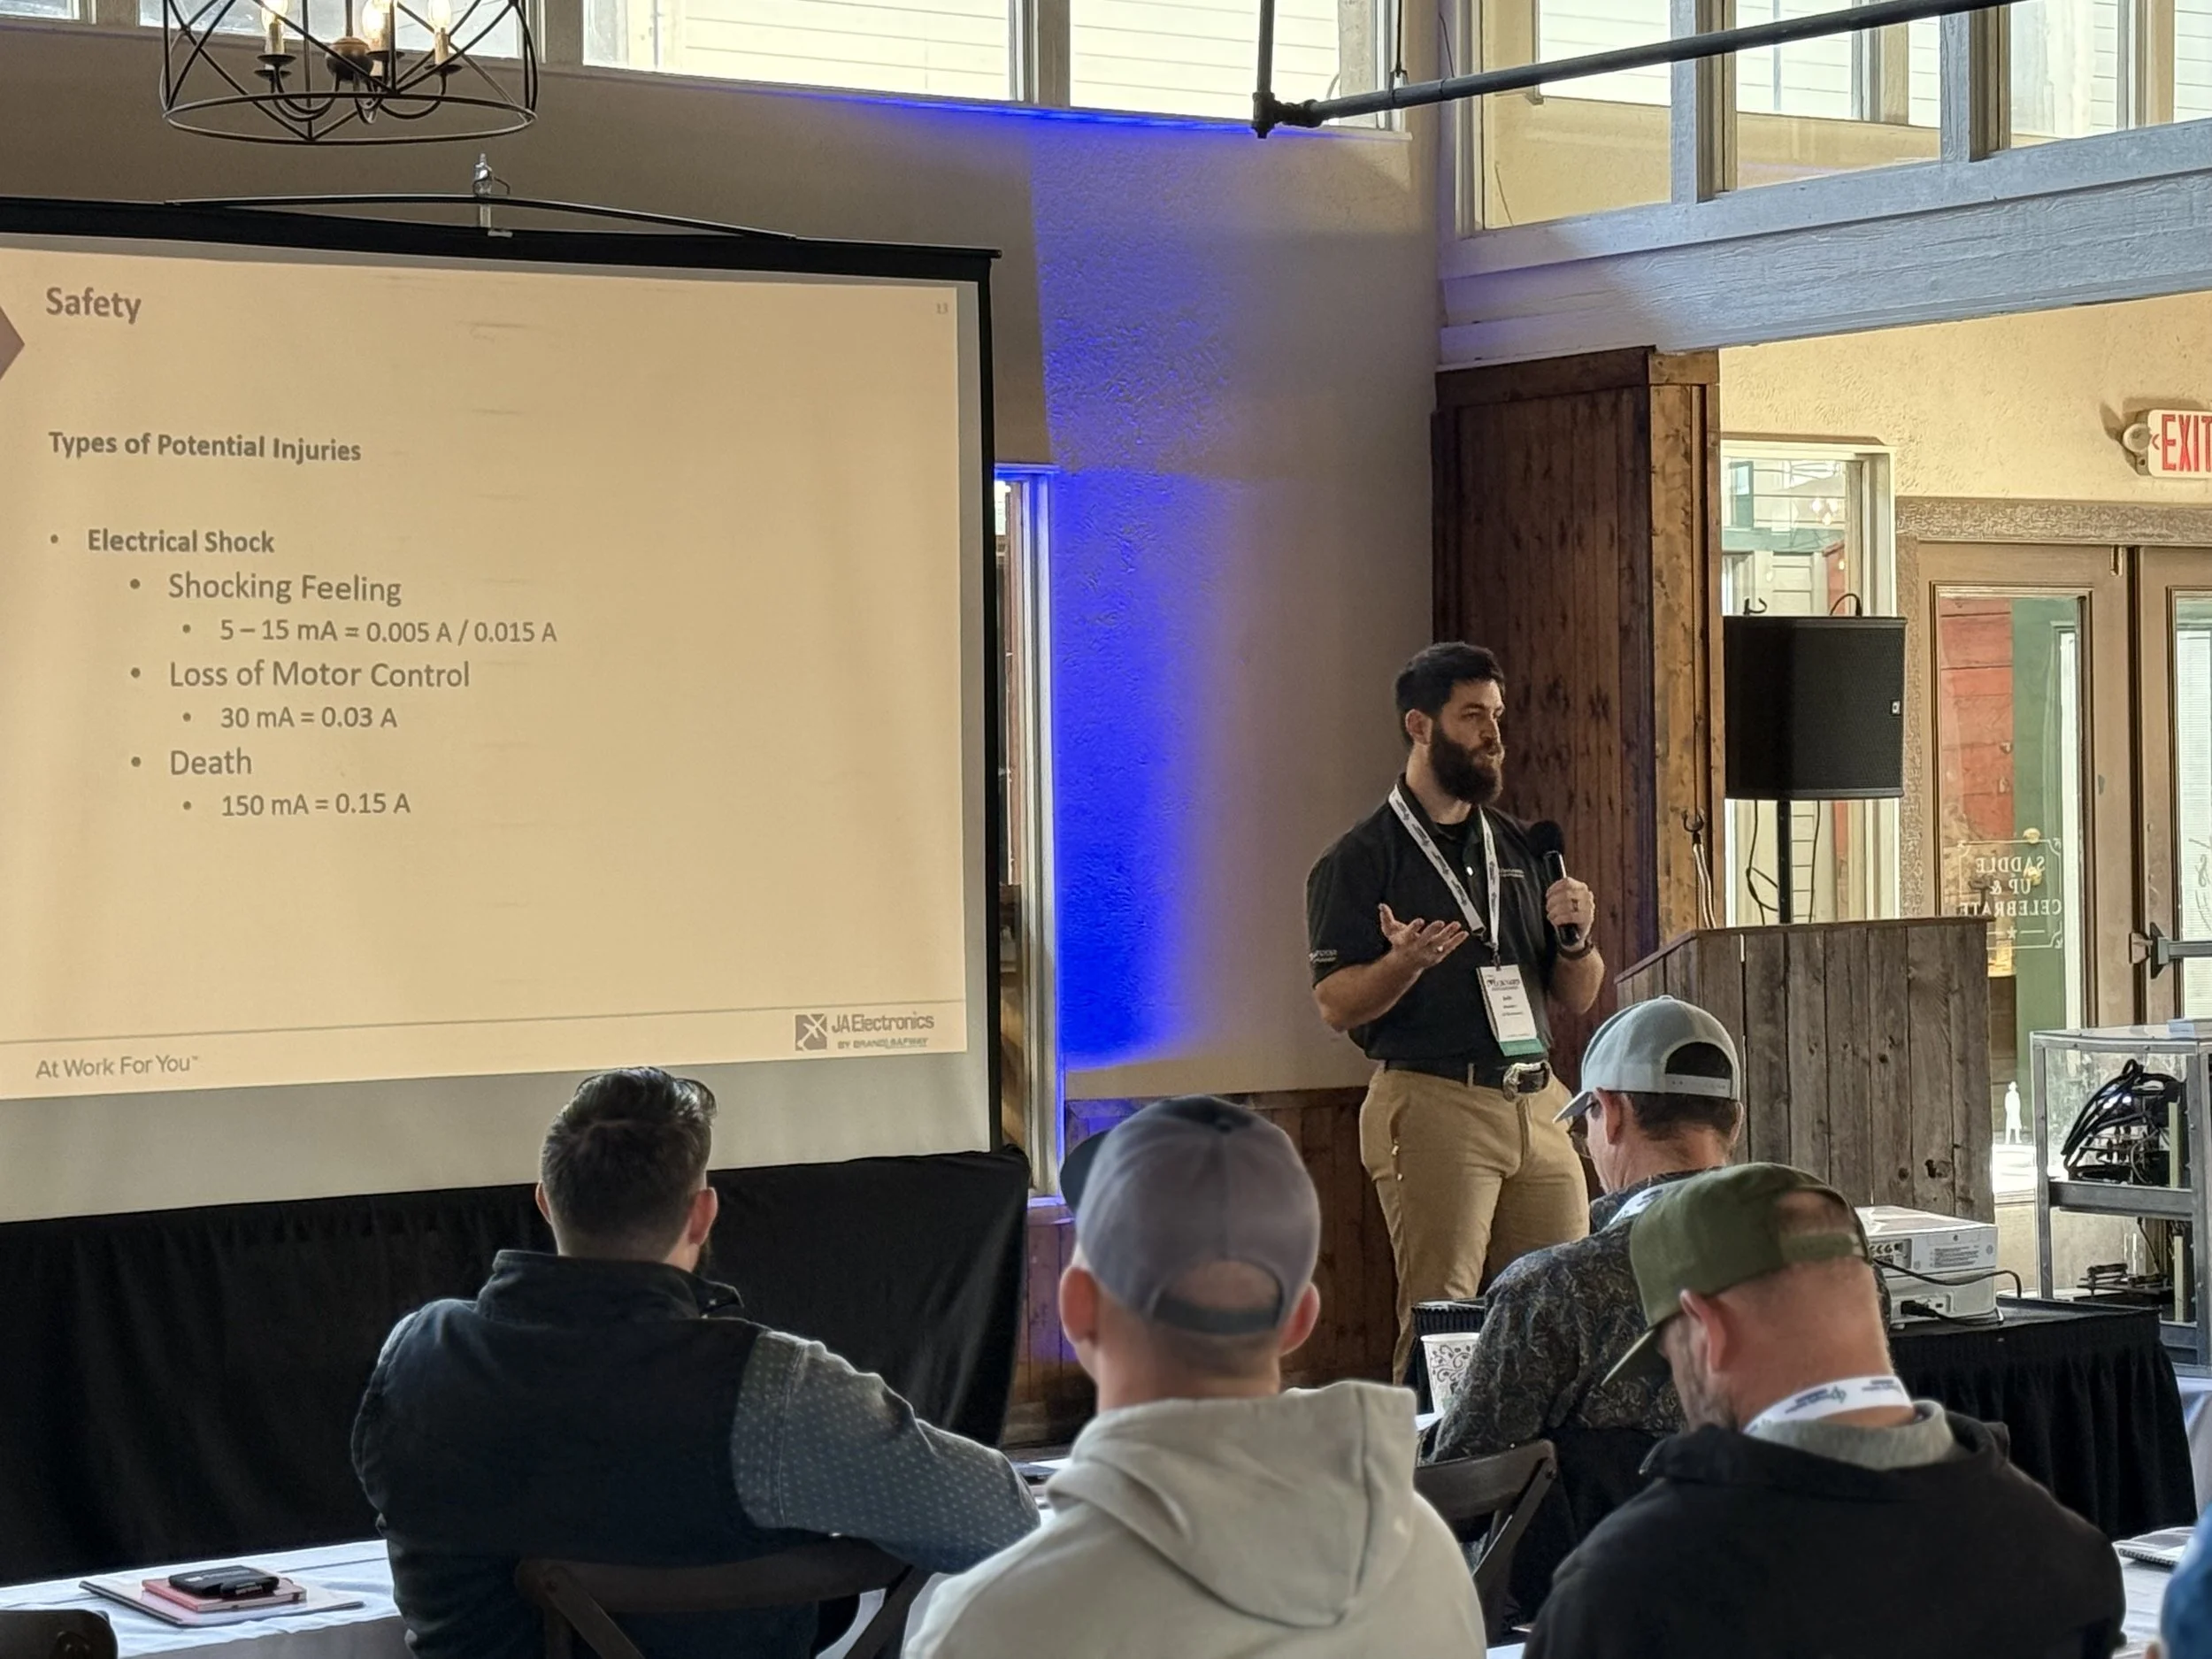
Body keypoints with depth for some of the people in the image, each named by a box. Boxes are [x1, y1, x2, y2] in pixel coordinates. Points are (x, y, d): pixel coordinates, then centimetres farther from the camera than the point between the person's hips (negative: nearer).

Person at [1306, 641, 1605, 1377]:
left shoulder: (1519, 848, 18)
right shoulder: (1362, 858, 0)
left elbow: (1581, 996, 20)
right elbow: (1335, 1004, -6)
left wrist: (1576, 938, -1)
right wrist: (1405, 962, -24)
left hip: (1537, 1103, 6)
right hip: (1432, 1103, -6)